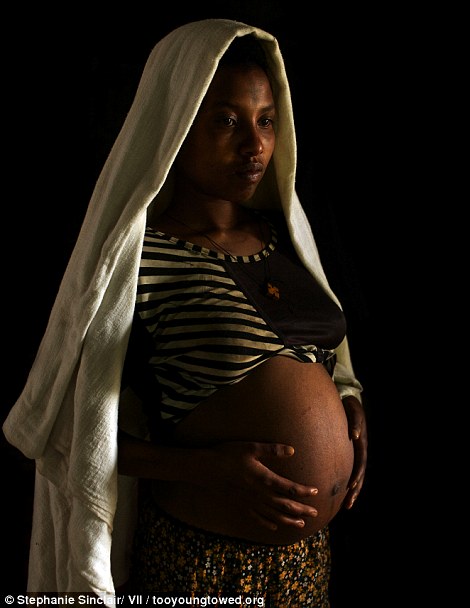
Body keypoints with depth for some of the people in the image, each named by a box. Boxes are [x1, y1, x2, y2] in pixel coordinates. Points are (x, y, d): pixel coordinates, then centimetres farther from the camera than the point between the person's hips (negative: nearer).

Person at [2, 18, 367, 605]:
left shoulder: (284, 231, 3)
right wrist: (207, 468, -22)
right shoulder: (137, 257, -16)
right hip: (201, 559, -6)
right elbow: (76, 429, -12)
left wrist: (349, 404, -2)